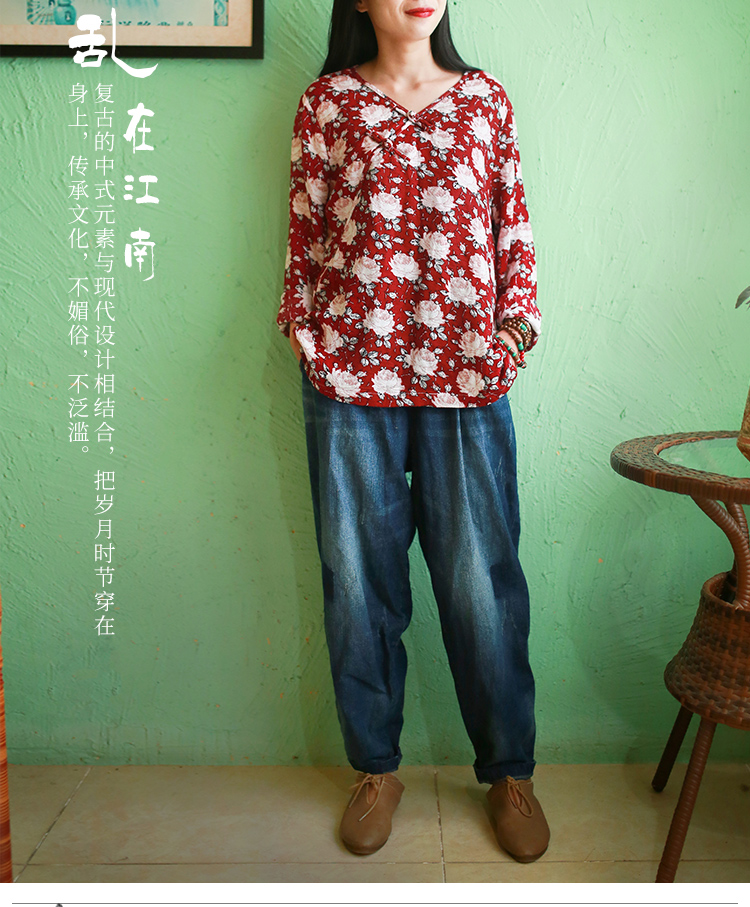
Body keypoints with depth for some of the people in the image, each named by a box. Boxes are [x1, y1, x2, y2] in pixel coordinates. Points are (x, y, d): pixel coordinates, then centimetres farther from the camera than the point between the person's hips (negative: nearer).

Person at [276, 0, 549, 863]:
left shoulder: (485, 98, 13)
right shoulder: (327, 102, 11)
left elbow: (514, 226, 12)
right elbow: (305, 231, 10)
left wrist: (516, 324, 0)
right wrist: (306, 335, 2)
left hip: (466, 375, 0)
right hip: (350, 372, 0)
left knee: (481, 579, 3)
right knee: (358, 575, 6)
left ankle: (509, 773, 22)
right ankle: (376, 768, 25)